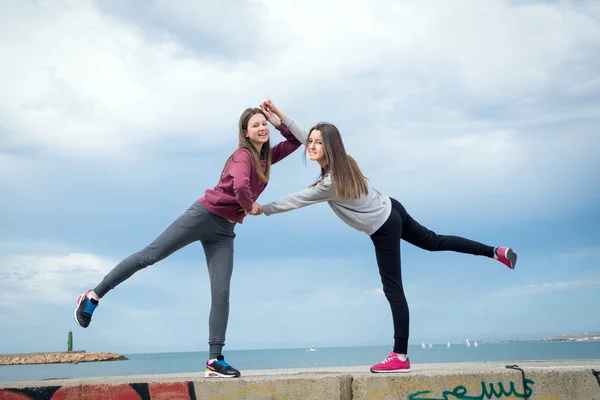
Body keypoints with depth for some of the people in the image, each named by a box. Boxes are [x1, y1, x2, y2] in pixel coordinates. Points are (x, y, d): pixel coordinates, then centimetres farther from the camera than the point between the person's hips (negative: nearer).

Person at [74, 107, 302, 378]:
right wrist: (250, 207, -13)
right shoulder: (243, 156, -12)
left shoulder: (266, 157, 12)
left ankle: (215, 360, -2)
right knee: (150, 255, -3)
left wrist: (277, 120, 8)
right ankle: (93, 296, 9)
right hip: (204, 215, -7)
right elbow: (241, 187, -32)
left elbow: (296, 141, 22)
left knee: (221, 293, -2)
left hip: (224, 230, 7)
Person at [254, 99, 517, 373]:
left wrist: (263, 209, -8)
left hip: (383, 229, -9)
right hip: (390, 211, 9)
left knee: (393, 291, -5)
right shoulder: (340, 160, -6)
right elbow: (305, 137, 4)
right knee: (433, 241, 24)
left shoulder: (330, 182, -28)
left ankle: (400, 357, 0)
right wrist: (279, 114, 0)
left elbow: (297, 200, -19)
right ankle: (496, 252, 29)